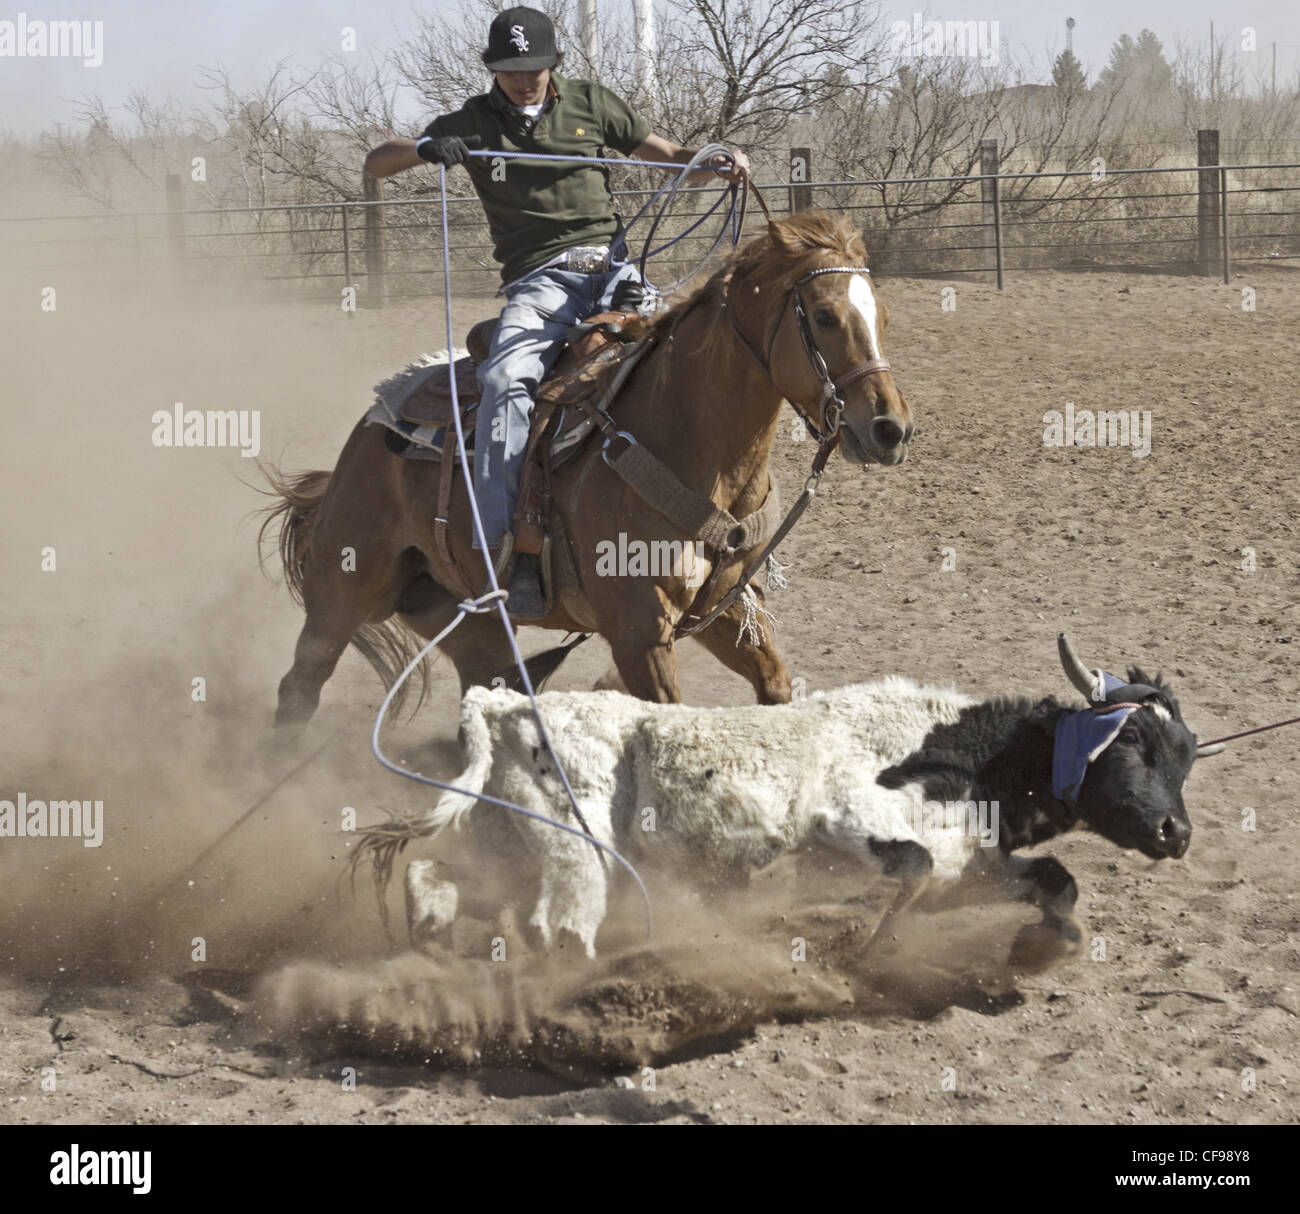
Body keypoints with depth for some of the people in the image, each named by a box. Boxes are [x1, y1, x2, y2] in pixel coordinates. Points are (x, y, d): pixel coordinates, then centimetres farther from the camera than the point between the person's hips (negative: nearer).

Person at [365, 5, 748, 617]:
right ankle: (505, 548, -35)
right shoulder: (472, 123, 12)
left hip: (610, 265, 2)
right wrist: (424, 148, -14)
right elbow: (376, 163, 8)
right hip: (537, 284, -2)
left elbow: (670, 158, 20)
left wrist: (716, 163, -2)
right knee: (506, 380, -30)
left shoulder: (591, 104, 15)